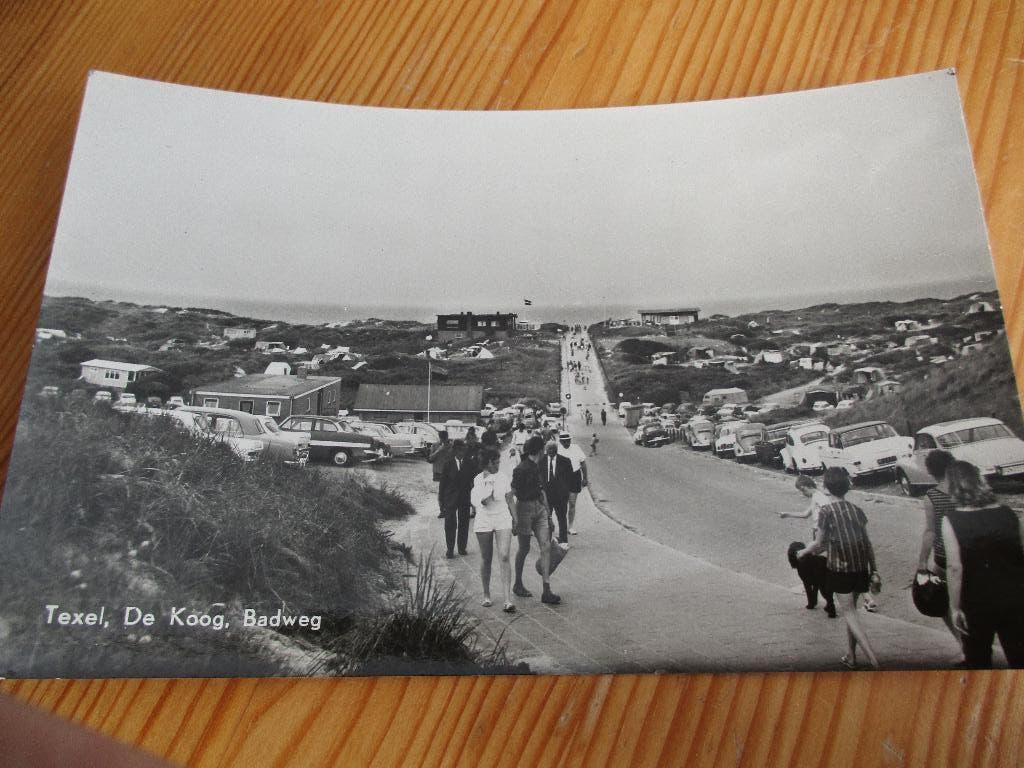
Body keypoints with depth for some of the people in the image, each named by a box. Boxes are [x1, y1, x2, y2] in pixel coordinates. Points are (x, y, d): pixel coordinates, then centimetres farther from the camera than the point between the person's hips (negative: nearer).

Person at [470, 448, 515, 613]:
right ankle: (486, 595, 26)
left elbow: (510, 501, 13)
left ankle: (508, 599, -13)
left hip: (503, 520, 1)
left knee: (504, 557, -11)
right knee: (486, 559, 8)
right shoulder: (477, 480, -2)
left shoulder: (503, 479, 6)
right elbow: (483, 501, -15)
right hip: (483, 522, -1)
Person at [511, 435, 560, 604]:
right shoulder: (520, 469, -14)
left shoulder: (536, 468, 11)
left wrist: (548, 514, 18)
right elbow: (512, 496, -17)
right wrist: (515, 519, -21)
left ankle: (547, 591, -1)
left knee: (546, 547, -2)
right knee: (524, 549, 7)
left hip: (539, 509, 7)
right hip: (524, 509, -7)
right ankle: (518, 585, 28)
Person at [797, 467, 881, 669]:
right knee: (851, 609, 18)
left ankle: (873, 658, -14)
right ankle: (851, 657, 26)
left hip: (840, 568, -5)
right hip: (860, 568, 5)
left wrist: (803, 552, 12)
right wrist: (874, 572, 13)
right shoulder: (857, 510, 4)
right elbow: (868, 544, 6)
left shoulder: (826, 511, -10)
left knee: (848, 611, -1)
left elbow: (820, 544, -6)